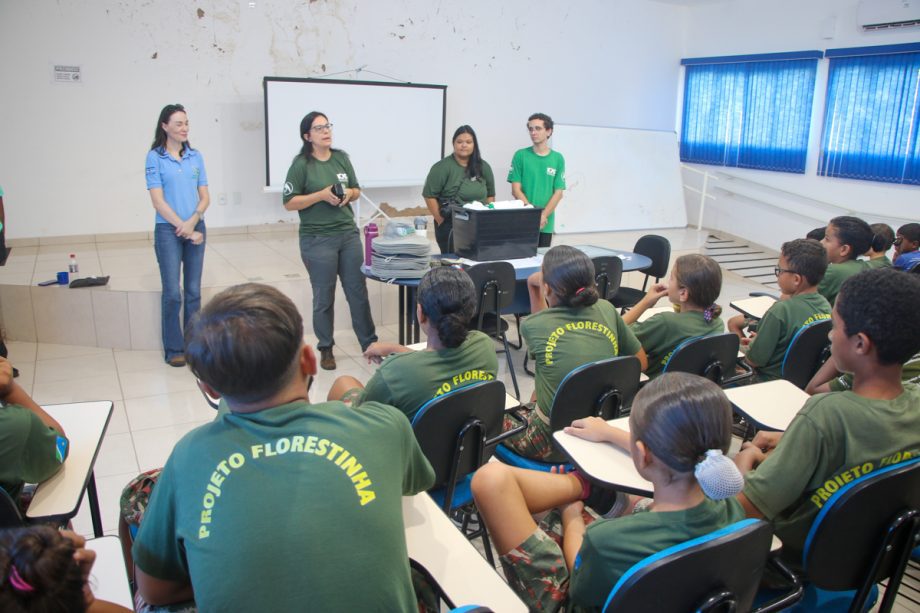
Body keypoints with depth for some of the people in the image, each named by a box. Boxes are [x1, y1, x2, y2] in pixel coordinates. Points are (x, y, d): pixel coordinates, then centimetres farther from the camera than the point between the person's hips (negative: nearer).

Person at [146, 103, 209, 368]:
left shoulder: (195, 156, 6)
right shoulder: (155, 157, -4)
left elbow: (205, 197, 6)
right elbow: (158, 201, -8)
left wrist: (193, 221, -10)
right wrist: (183, 228, -11)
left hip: (196, 228, 4)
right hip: (168, 231, -3)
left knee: (193, 292, 8)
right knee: (172, 293, -2)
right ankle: (174, 350, 9)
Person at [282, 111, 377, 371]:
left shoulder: (342, 157, 7)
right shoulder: (301, 164, -7)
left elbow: (357, 191, 16)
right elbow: (289, 203, -9)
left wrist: (349, 194, -7)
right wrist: (321, 195, -19)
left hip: (349, 234, 4)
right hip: (318, 240, -4)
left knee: (358, 290, 10)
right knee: (324, 297, 6)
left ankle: (369, 343, 21)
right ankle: (326, 349, 21)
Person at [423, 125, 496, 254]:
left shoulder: (484, 167, 9)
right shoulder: (443, 167, -7)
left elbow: (490, 195, 16)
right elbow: (429, 196, -8)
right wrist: (441, 221, -9)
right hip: (450, 226, -4)